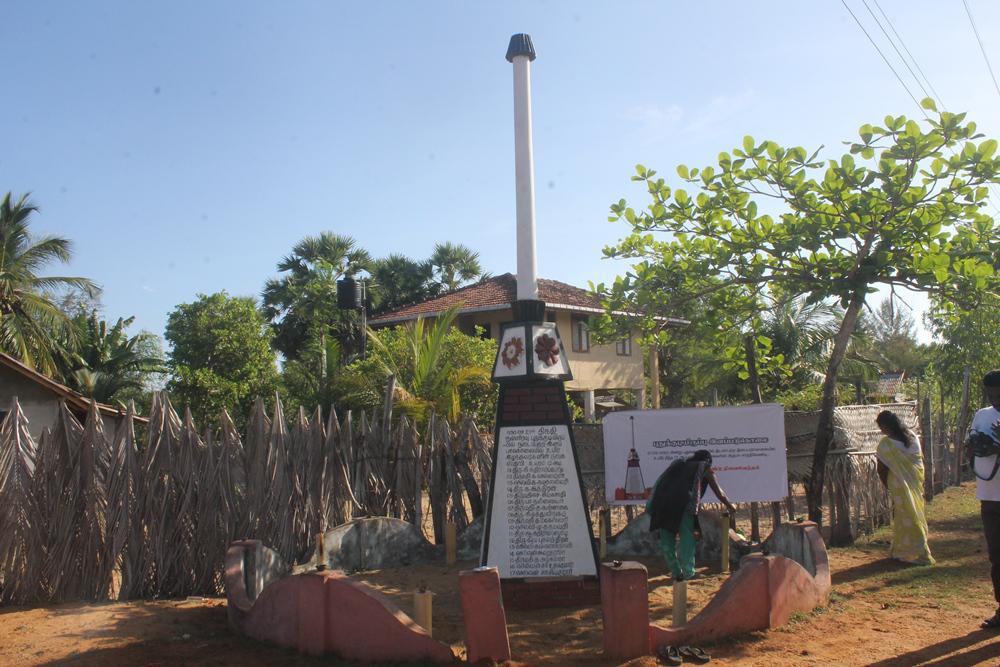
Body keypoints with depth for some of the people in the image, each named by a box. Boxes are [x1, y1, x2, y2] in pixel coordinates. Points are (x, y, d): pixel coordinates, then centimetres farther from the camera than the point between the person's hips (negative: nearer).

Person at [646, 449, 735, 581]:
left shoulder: (678, 463, 33)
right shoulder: (705, 468, 21)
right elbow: (719, 493, 29)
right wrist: (731, 507, 46)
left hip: (662, 501, 4)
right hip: (684, 503, -4)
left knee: (667, 540, 12)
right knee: (686, 537, 7)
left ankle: (676, 573, 16)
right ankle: (688, 573, 6)